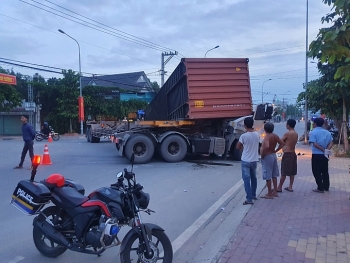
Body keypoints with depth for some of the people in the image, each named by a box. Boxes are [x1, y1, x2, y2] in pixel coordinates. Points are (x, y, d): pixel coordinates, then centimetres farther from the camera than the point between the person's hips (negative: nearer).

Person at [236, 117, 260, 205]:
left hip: (245, 161, -6)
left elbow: (238, 147, -5)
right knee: (253, 178, 20)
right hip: (254, 160, 6)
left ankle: (249, 199, -4)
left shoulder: (243, 136, -18)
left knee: (246, 179, -2)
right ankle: (253, 195, 33)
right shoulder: (257, 134, 0)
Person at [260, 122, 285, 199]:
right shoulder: (275, 136, 3)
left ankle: (269, 194, 5)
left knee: (268, 176, -1)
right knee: (274, 175, 17)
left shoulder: (267, 137, -21)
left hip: (267, 157, -9)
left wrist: (262, 154, -23)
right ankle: (275, 192, 25)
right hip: (274, 155, 9)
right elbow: (282, 143, 12)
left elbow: (266, 146, -37)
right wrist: (275, 150, 12)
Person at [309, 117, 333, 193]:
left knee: (317, 172, 3)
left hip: (316, 155, -5)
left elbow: (315, 144, -20)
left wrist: (323, 150, -15)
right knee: (325, 171, 16)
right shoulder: (327, 132, 7)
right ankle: (326, 187, 23)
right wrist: (327, 150, -12)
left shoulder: (313, 132, -9)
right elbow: (331, 143, -1)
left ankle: (320, 188, 4)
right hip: (325, 155, 6)